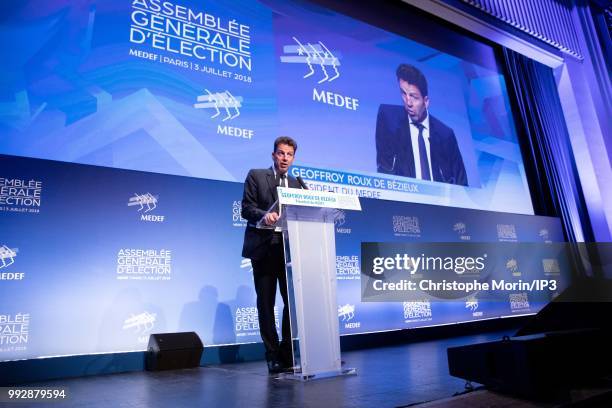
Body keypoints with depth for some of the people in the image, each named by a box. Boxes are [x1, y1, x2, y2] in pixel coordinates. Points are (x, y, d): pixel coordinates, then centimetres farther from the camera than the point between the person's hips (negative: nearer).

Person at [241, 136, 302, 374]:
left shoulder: (297, 184, 18)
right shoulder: (256, 176, 6)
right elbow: (246, 208, -3)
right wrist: (264, 215, -22)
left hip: (289, 249, 3)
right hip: (263, 247, -3)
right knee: (266, 303, 2)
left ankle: (287, 353, 15)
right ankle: (273, 356, 13)